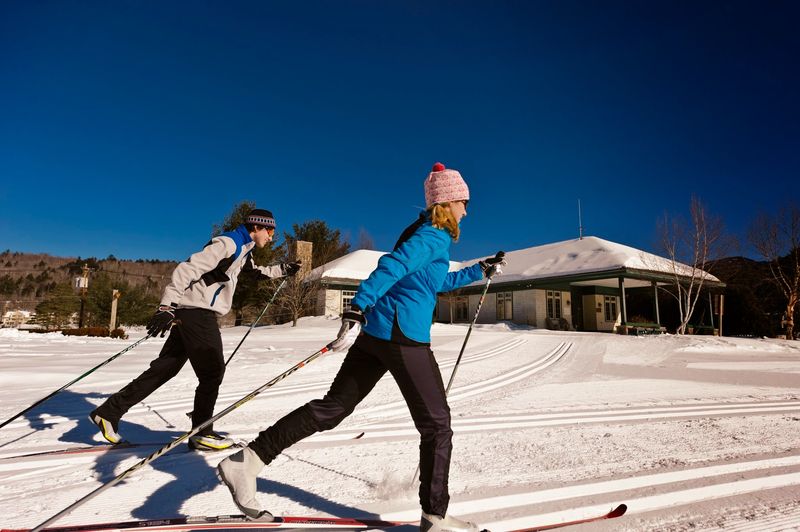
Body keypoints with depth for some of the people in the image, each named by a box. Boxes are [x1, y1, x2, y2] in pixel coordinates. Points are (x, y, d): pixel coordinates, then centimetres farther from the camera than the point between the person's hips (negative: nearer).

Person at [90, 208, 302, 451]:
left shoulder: (242, 249, 16)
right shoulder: (227, 243, -15)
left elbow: (256, 272, 35)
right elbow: (187, 270, -23)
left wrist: (282, 269, 29)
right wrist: (167, 307, -30)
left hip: (191, 314, 10)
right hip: (196, 312, -10)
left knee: (164, 368, 12)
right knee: (212, 372, -2)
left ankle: (109, 411, 20)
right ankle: (201, 434, 10)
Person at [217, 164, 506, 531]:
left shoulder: (423, 232, 21)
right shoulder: (435, 236, -9)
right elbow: (391, 267, -24)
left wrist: (480, 271, 39)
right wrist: (356, 311, -34)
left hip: (375, 332, 9)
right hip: (404, 337, -9)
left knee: (333, 407, 11)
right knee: (436, 424, 5)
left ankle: (248, 459, 9)